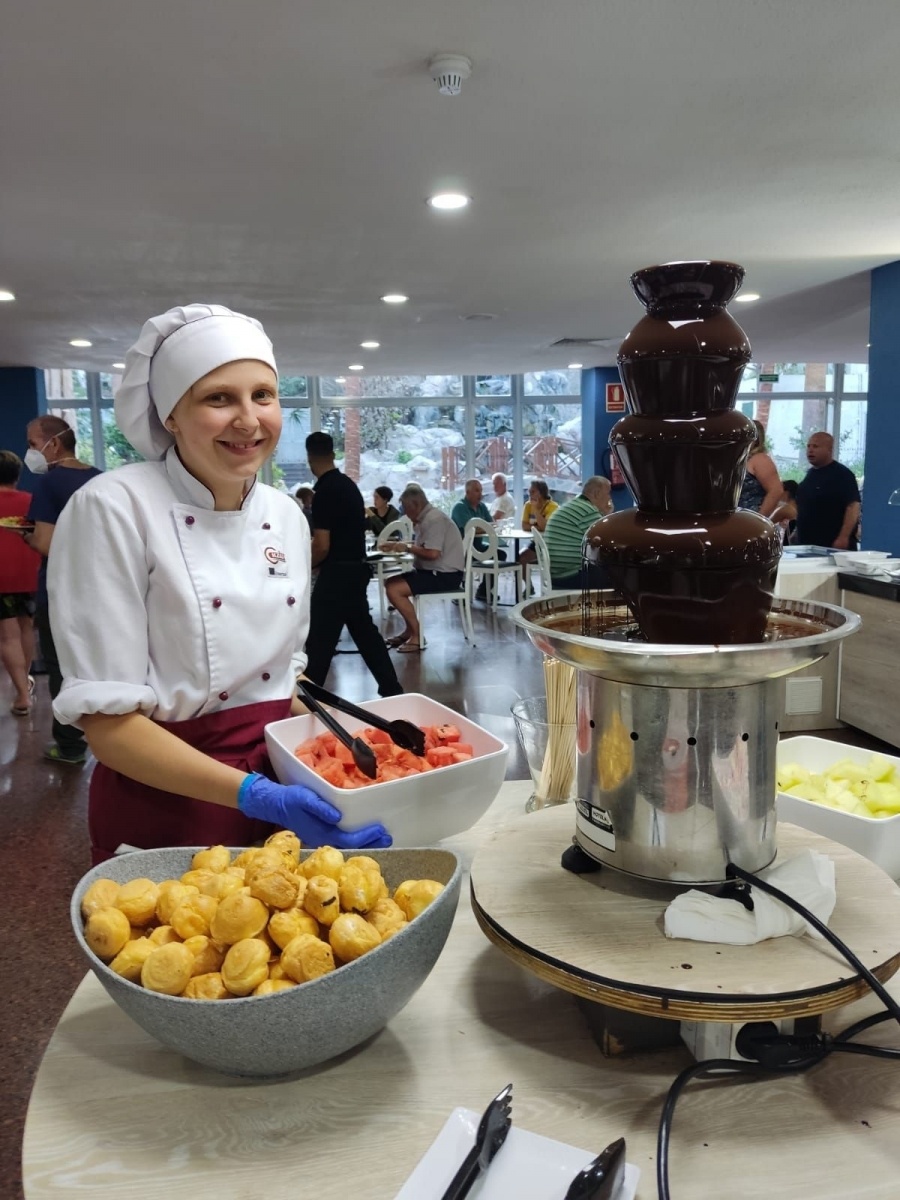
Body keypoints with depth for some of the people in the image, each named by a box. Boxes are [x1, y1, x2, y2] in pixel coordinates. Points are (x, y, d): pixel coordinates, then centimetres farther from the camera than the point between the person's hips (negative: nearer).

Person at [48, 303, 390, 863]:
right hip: (164, 810, -5)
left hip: (282, 803, 6)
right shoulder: (112, 509, -16)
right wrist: (254, 794, -26)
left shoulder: (287, 516, 2)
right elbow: (107, 720, -18)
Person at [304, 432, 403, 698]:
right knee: (364, 629, 17)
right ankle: (391, 688, 22)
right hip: (356, 567, 9)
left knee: (320, 639, -1)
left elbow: (322, 547, -20)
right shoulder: (348, 484, 10)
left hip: (337, 572, -9)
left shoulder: (324, 491, -17)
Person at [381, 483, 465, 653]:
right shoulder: (426, 517, 13)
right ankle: (409, 630, 15)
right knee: (391, 583, 14)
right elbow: (422, 545, 18)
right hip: (436, 572, 11)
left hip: (445, 575, -11)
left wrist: (408, 548, -15)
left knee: (394, 589, -19)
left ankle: (417, 636, -10)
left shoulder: (434, 519, -19)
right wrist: (397, 544, 6)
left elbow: (433, 553, -28)